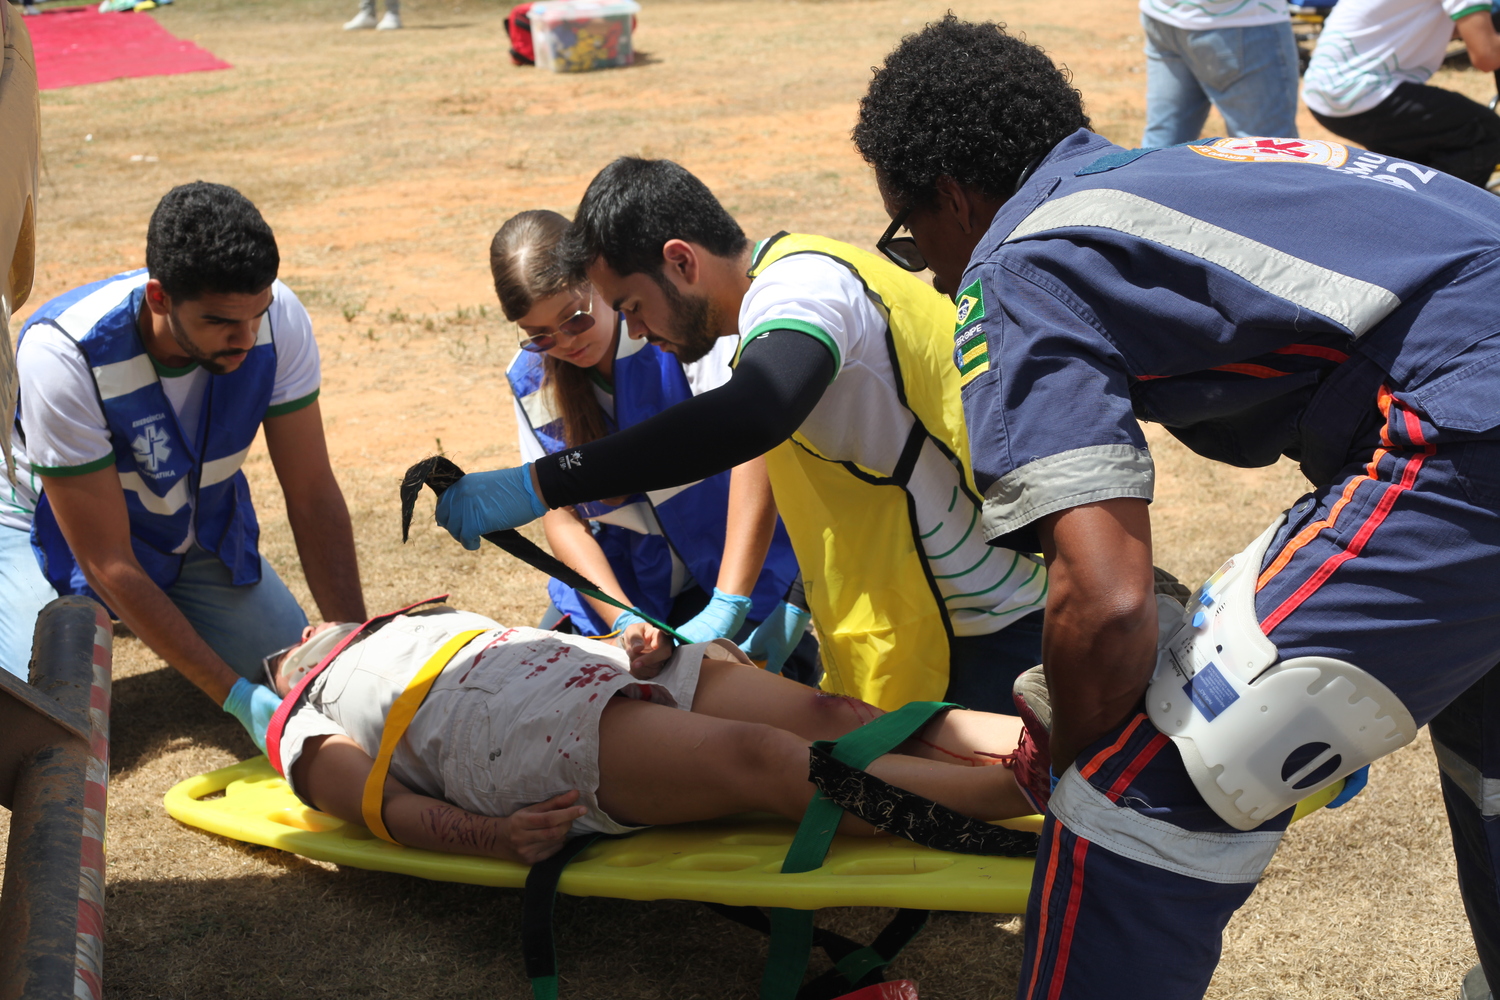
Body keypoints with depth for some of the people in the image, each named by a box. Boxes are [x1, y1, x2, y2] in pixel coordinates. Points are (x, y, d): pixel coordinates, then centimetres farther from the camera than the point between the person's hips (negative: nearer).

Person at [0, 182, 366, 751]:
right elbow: (110, 564, -32)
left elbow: (313, 496, -19)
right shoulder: (62, 357, -37)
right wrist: (235, 696, -35)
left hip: (199, 525, 4)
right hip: (60, 526, -3)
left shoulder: (278, 320, -28)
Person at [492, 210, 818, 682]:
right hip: (622, 581, 4)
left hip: (740, 566, -4)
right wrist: (624, 621, -21)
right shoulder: (531, 381, -2)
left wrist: (725, 609, -35)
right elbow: (561, 517, -3)